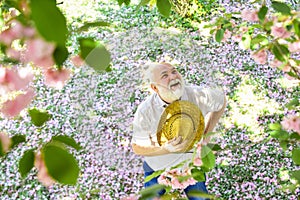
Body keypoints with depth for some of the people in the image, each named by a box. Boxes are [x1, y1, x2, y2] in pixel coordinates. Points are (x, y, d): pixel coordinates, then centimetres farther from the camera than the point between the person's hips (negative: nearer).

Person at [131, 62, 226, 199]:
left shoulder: (197, 95, -23)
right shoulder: (145, 111, -26)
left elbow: (221, 100, -1)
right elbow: (137, 147, -15)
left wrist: (206, 134, -7)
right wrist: (165, 149, -34)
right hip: (158, 168, -1)